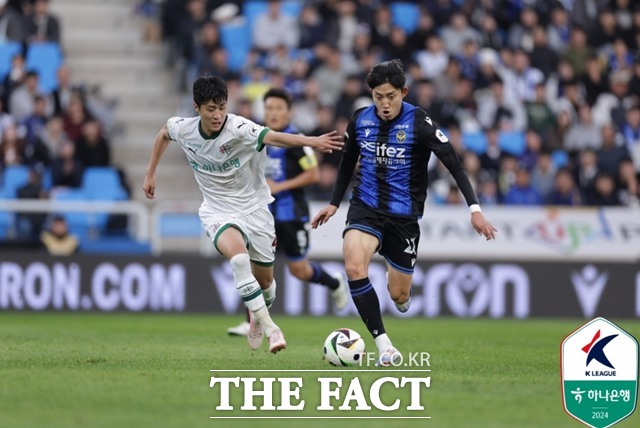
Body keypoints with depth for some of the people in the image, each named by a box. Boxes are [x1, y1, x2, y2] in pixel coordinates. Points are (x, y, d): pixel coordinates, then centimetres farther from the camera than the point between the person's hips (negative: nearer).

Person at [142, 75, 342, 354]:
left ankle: (256, 317, 46)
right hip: (218, 212, 1)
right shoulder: (183, 129, -12)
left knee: (264, 279, 11)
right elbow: (164, 133, 14)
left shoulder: (239, 129, -25)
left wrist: (311, 141, -62)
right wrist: (150, 173, 17)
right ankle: (269, 327, -26)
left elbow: (272, 137, -44)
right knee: (238, 258, -30)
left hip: (254, 208, 0)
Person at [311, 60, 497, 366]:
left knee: (399, 295, 5)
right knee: (354, 267, -28)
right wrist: (334, 203, 20)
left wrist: (474, 209, -20)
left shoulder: (418, 123, -13)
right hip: (365, 207, 2)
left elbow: (454, 164, -13)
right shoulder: (360, 120, -1)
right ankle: (384, 347, -23)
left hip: (404, 216, -2)